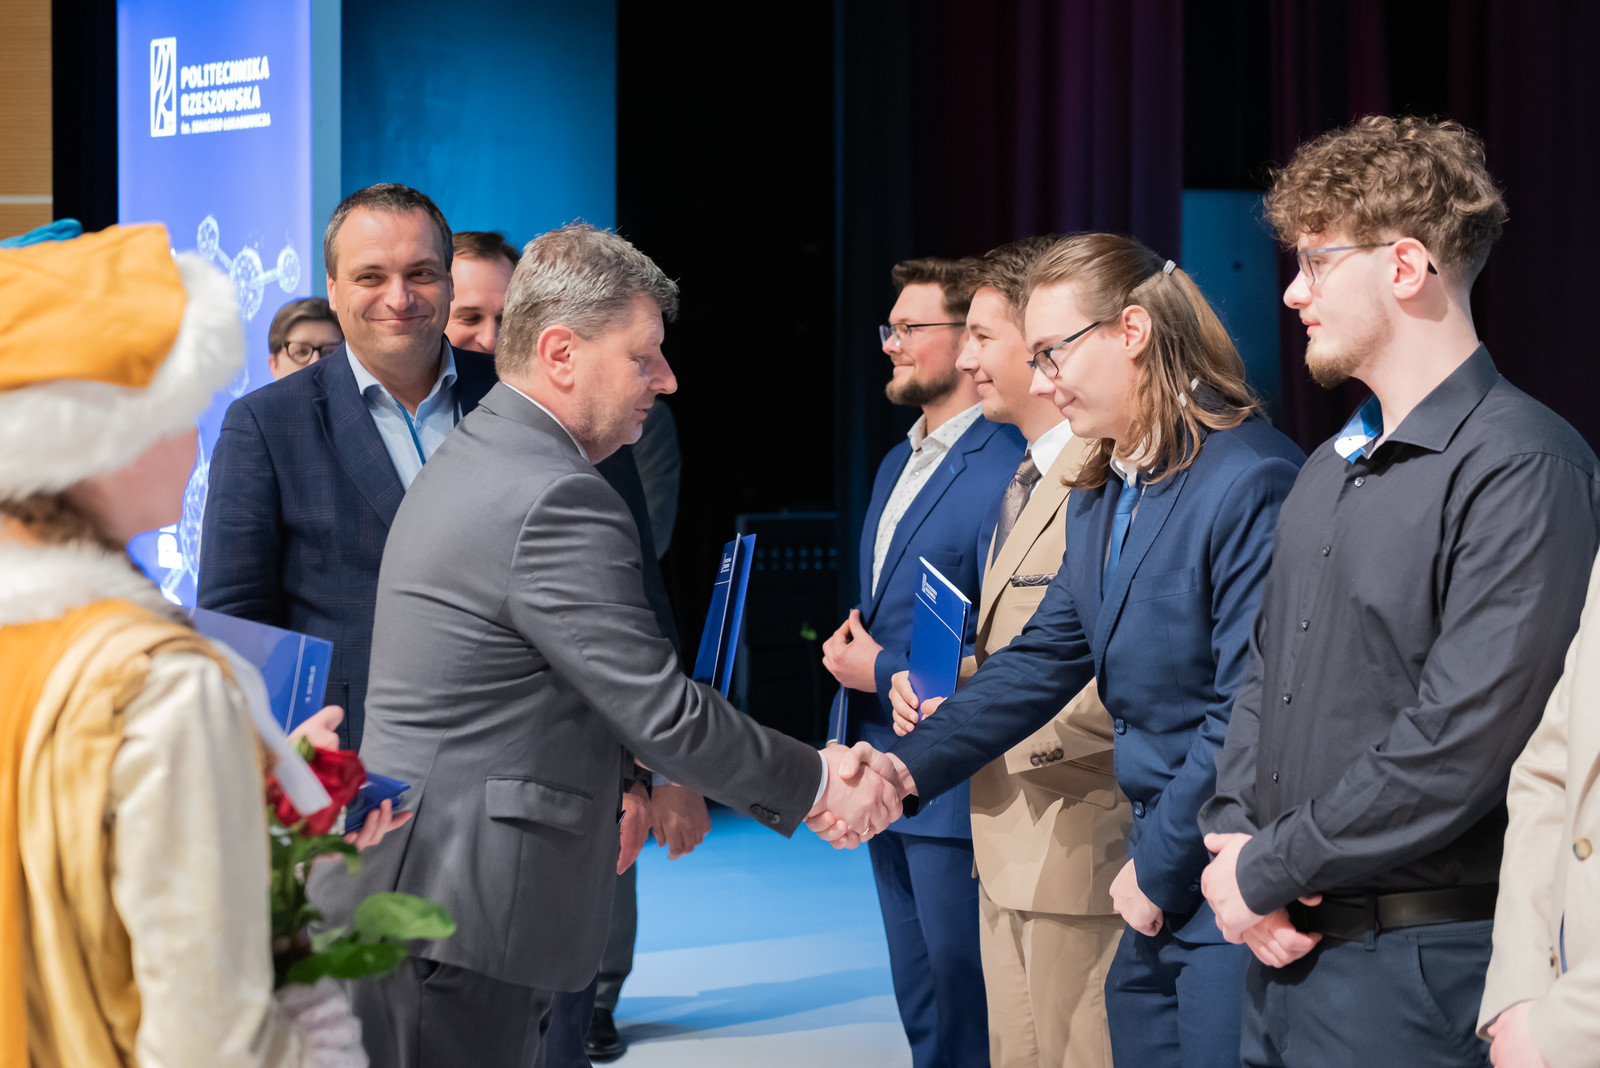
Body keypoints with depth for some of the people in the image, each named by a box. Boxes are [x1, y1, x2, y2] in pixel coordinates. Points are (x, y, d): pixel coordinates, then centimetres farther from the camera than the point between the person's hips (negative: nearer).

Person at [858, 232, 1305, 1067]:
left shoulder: (1254, 480, -18)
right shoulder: (1098, 496, 13)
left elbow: (1250, 708, -20)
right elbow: (1045, 658, 15)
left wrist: (1159, 869, -13)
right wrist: (910, 766, 5)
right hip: (1156, 875, 9)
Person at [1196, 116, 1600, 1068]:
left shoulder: (1523, 471, -14)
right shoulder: (1332, 471, 15)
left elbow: (1464, 739, -21)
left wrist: (1269, 871, -14)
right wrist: (1232, 838, 0)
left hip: (1414, 965, -8)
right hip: (1287, 947, 8)